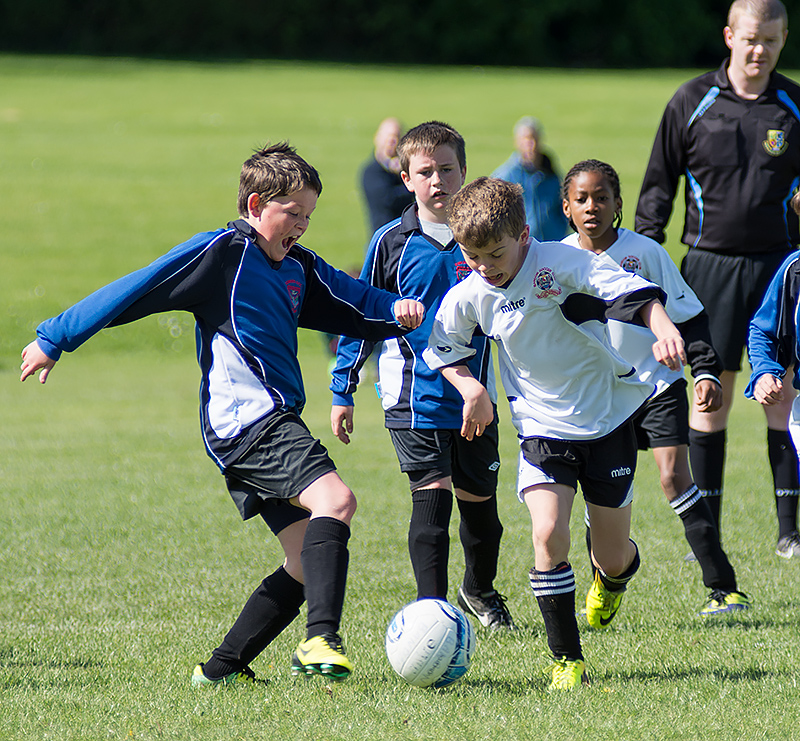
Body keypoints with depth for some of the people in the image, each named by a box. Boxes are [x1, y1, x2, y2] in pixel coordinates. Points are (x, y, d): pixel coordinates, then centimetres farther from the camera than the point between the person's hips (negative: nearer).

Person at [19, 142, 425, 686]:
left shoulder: (300, 268, 21)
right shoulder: (221, 253, -4)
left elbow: (357, 305, 23)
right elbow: (133, 291, -3)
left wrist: (398, 310, -1)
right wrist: (55, 340, -1)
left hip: (273, 426, 9)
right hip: (247, 418, -9)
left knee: (308, 566, 4)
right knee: (335, 500, -28)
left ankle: (222, 669, 8)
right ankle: (322, 639, -38)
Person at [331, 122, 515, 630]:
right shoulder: (392, 242, -2)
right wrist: (343, 392, 5)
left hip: (474, 394, 2)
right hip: (415, 394, -2)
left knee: (479, 500, 13)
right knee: (432, 496, -13)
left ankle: (480, 591, 37)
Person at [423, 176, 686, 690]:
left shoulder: (563, 265, -18)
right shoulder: (467, 298, -6)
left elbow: (638, 294, -22)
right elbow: (444, 350, 12)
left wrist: (664, 328, -41)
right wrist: (470, 386, -6)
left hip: (609, 419, -2)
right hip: (543, 428, 2)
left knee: (612, 556, 6)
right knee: (548, 534, -21)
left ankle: (615, 576, 47)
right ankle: (568, 661, -10)